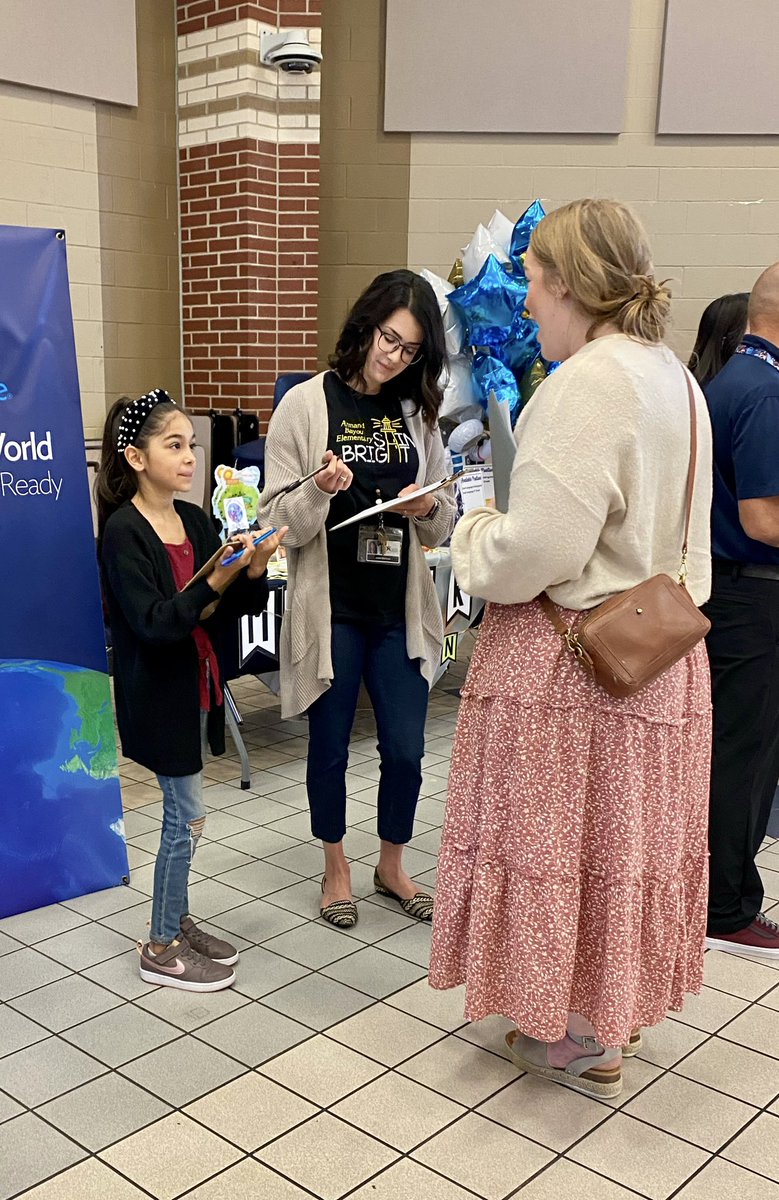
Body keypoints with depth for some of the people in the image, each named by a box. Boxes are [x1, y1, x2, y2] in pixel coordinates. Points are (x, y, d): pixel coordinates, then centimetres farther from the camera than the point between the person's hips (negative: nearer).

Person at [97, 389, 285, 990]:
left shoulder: (196, 521, 4)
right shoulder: (123, 531, -16)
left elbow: (243, 605, 3)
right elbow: (154, 623, -24)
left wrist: (255, 567, -17)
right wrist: (220, 579, -31)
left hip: (197, 682, 7)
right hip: (158, 690, -6)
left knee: (183, 812, 15)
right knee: (189, 816, 0)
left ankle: (177, 921, 32)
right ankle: (162, 948, 15)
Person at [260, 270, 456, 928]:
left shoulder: (417, 413, 6)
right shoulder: (306, 405, -6)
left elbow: (443, 523, 11)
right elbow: (280, 521, -9)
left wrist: (427, 508, -11)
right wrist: (320, 492, -27)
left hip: (401, 608, 3)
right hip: (331, 608, -3)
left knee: (406, 749, 6)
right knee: (330, 747, 11)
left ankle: (392, 865, 31)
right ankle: (336, 867, 33)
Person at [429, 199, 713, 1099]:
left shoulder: (585, 385, -21)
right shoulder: (673, 378, 9)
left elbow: (540, 549, -25)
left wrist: (472, 537, -7)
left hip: (570, 657, -9)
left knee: (561, 834, 7)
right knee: (625, 833, 19)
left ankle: (579, 1038, 23)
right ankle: (617, 1007, 36)